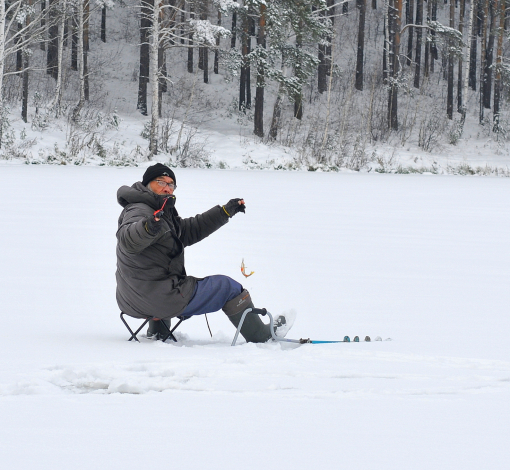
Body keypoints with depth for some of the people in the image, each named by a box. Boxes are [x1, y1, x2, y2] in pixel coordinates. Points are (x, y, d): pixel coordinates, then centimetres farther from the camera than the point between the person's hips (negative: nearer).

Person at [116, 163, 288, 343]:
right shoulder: (139, 212, -17)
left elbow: (191, 230, 22)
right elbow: (128, 241, -38)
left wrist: (226, 211, 19)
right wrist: (149, 227, -59)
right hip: (157, 298, -11)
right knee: (227, 286, 5)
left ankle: (157, 332, 49)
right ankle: (262, 336, 19)